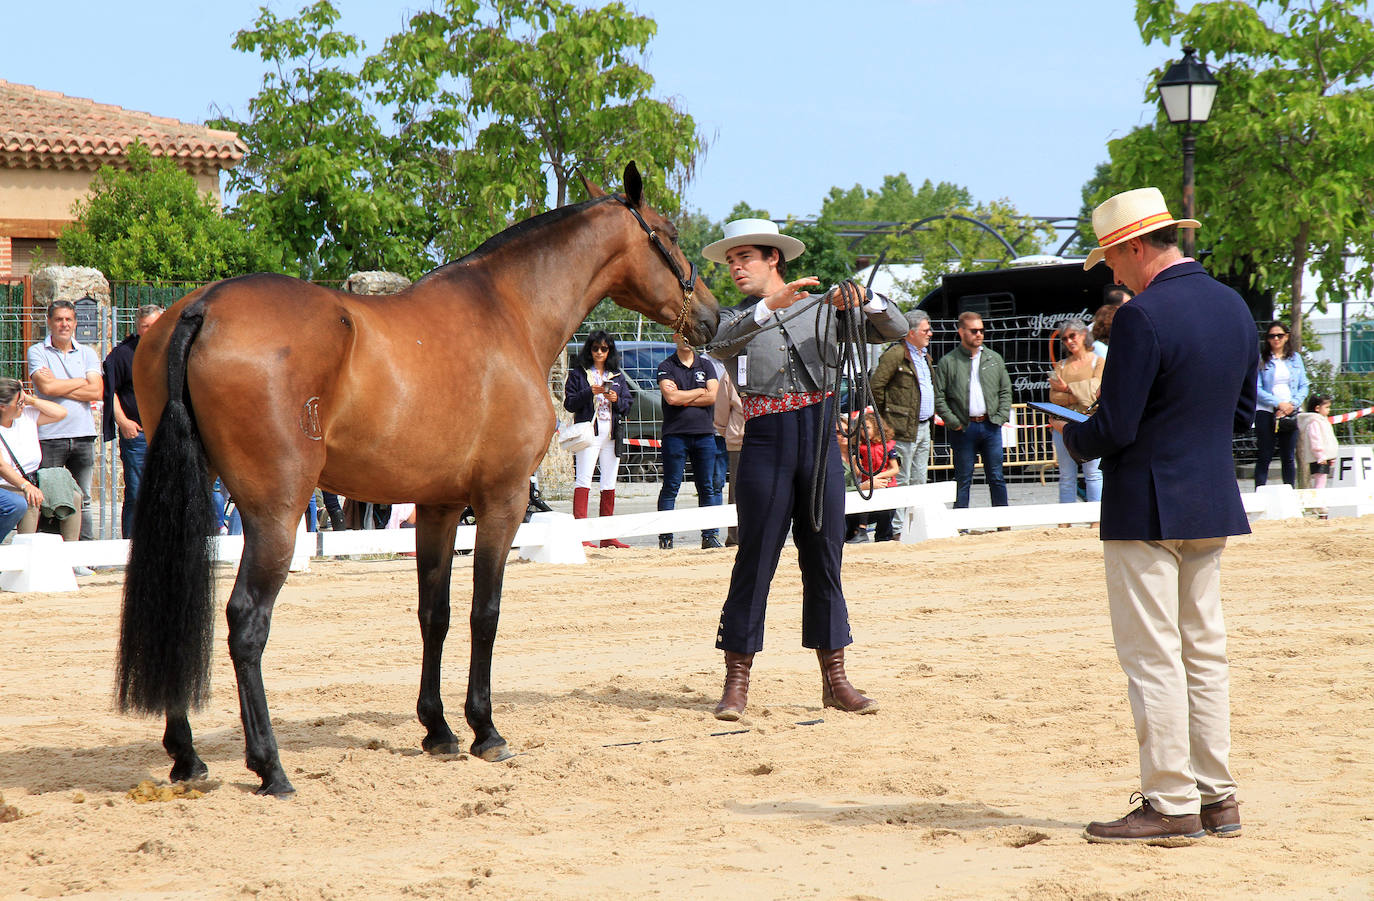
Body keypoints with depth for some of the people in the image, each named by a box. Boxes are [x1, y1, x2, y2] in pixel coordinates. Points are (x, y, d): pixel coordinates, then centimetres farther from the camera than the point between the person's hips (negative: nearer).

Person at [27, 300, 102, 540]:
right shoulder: (37, 352, 4)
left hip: (83, 435, 3)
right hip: (49, 436, -3)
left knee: (82, 501, 5)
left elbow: (97, 392, -1)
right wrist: (81, 382, -1)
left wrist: (59, 386, -7)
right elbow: (46, 386, -12)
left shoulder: (87, 354, 13)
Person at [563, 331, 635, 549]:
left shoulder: (617, 376, 18)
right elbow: (569, 403, -2)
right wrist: (590, 392, -16)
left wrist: (616, 400, -7)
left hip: (612, 433, 5)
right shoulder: (578, 373, 6)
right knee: (584, 480, -14)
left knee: (609, 484, 5)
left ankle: (607, 536, 9)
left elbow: (628, 404, 14)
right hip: (589, 431, -5)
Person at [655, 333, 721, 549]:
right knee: (671, 487, -3)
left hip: (704, 433, 3)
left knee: (707, 488, 4)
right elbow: (670, 397, -11)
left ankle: (710, 535, 8)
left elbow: (712, 397, -2)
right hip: (675, 433, -3)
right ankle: (665, 536, 0)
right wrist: (700, 391, -2)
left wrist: (682, 398, -7)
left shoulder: (706, 366, 13)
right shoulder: (666, 367, 4)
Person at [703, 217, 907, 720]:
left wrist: (864, 299, -13)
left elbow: (895, 331, 7)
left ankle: (834, 679, 10)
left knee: (824, 559, 5)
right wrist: (771, 305, -31)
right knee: (755, 559, -4)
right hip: (765, 440, -2)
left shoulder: (823, 310, 12)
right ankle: (736, 682, 1)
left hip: (820, 438, 2)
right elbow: (721, 343, -16)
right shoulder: (735, 320, 8)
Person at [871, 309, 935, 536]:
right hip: (904, 429, -9)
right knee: (901, 481, -7)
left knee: (919, 481, 12)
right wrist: (885, 417, -10)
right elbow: (875, 385, -16)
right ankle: (896, 529, -5)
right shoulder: (896, 355, -12)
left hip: (924, 428, 9)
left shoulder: (925, 356, 17)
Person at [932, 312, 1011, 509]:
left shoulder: (994, 359, 12)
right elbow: (938, 397, -2)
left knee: (996, 478, 5)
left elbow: (1006, 391, 14)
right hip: (963, 429, -3)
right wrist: (953, 422, -9)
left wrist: (1000, 417, 1)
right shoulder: (948, 362, 1)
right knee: (963, 480, 1)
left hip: (990, 426, 3)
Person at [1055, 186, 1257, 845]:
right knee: (1204, 650, 14)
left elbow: (1114, 429, -18)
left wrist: (1072, 436, 1)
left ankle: (1171, 804, 0)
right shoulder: (1234, 306, 8)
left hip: (1146, 509, -8)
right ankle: (1217, 797, 18)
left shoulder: (1142, 317, -18)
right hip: (1213, 506, 8)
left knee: (1152, 656, -2)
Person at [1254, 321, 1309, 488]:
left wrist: (1293, 404, -7)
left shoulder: (1295, 358, 12)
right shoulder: (1261, 360, 2)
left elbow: (1303, 386, 10)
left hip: (1290, 412, 3)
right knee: (1264, 457, -5)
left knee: (1289, 458, 3)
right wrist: (1279, 404, -13)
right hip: (1266, 412, -3)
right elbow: (1256, 388, -6)